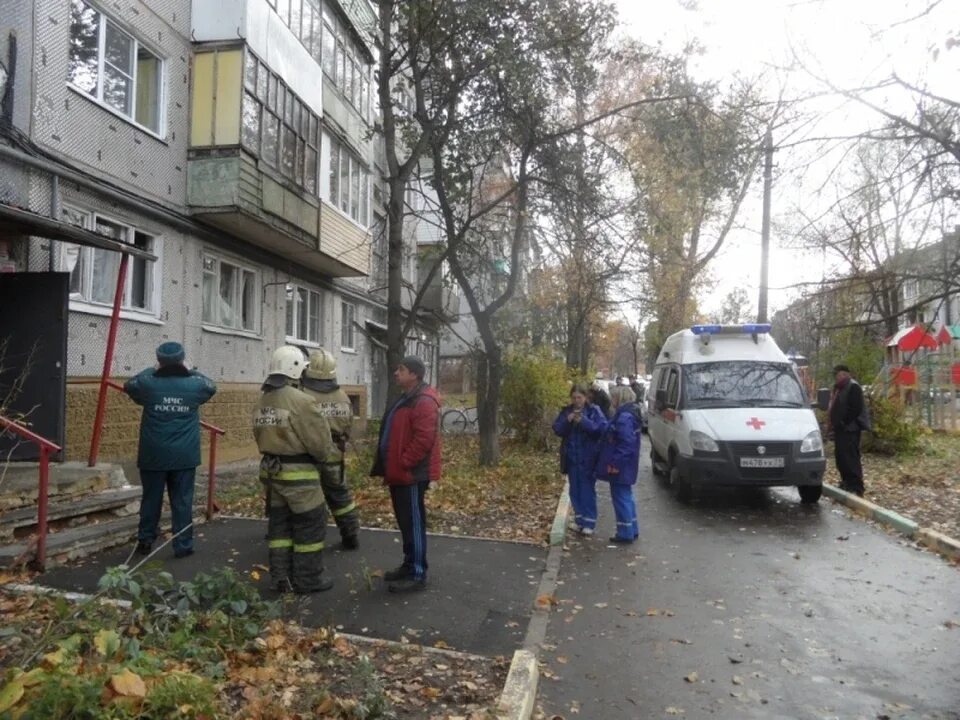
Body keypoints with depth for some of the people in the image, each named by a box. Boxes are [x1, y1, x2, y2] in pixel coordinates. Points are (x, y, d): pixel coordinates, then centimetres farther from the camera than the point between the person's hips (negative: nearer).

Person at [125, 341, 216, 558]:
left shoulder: (148, 383, -6)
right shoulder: (194, 385, -5)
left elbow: (128, 385, 18)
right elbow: (211, 386, 19)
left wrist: (150, 370, 27)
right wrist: (191, 371, 25)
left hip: (154, 455, 1)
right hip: (184, 456, -1)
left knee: (151, 499, 14)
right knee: (182, 501, 5)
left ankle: (145, 542, 25)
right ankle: (183, 546, 9)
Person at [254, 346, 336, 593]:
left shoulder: (261, 402, 6)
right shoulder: (302, 401, -19)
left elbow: (261, 437, 12)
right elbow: (320, 442, -16)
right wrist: (323, 456, 5)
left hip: (272, 470, 8)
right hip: (299, 473, -8)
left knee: (279, 523, 16)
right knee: (310, 525, 5)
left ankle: (281, 577, 22)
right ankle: (308, 578, 12)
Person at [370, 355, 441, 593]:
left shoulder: (424, 402, -18)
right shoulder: (406, 399, 17)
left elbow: (424, 439, -25)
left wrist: (402, 464, -20)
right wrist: (391, 467, 16)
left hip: (412, 475, -10)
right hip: (401, 473, 10)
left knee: (414, 522, -3)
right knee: (405, 522, 17)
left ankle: (417, 575, 5)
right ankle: (409, 565, 28)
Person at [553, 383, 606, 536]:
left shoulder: (594, 411, -4)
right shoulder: (566, 411, 7)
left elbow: (603, 429, -15)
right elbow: (557, 429, 2)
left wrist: (584, 422, -25)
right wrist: (567, 421, -16)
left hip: (588, 459, -4)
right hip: (571, 458, 4)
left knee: (588, 490, -2)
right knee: (575, 490, 11)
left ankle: (589, 522, 4)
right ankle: (579, 520, 21)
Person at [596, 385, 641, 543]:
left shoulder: (624, 417, -22)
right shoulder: (627, 414, 11)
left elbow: (627, 443, -26)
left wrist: (615, 463, -23)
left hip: (619, 467, -10)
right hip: (625, 466, 10)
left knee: (621, 497, -2)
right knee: (626, 496, 18)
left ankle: (625, 533, 6)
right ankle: (632, 530, 27)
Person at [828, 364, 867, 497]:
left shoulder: (853, 387, -12)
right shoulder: (838, 387, 19)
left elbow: (855, 409, -20)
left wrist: (843, 423, -19)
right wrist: (834, 424, 13)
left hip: (850, 429, -10)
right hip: (840, 429, 10)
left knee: (851, 458, -11)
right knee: (840, 456, 14)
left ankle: (857, 488, -10)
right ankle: (847, 483, 24)